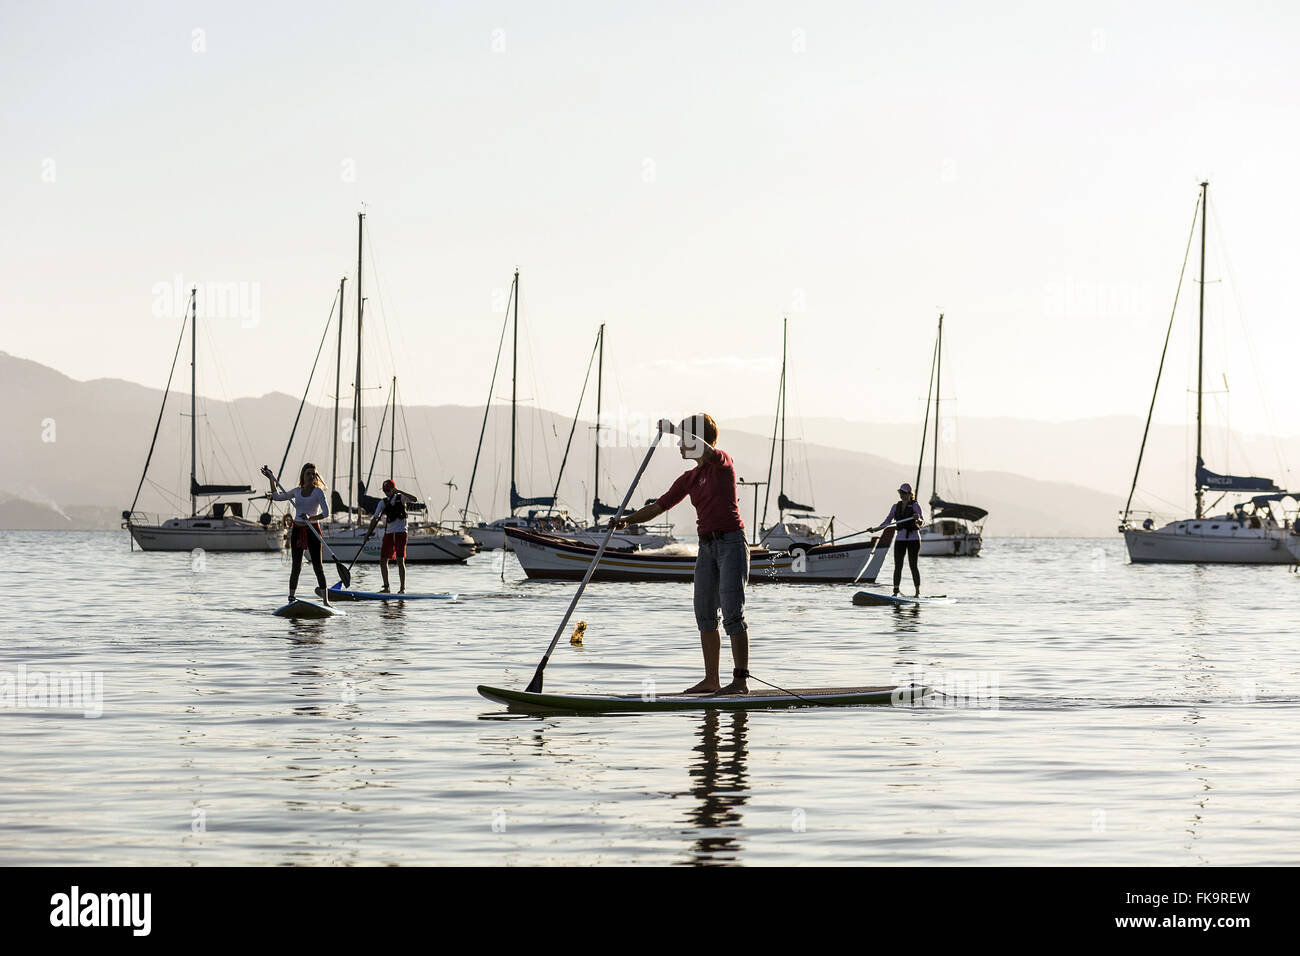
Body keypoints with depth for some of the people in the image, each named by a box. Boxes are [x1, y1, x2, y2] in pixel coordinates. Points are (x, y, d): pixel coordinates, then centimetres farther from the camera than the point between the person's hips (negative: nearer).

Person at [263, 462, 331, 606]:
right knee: (296, 566, 1)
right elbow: (277, 497, 18)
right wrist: (271, 479, 11)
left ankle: (325, 599, -2)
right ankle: (291, 598, 4)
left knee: (318, 566, -5)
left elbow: (326, 512, -11)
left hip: (313, 530, -3)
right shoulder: (297, 491, 10)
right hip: (297, 530, 3)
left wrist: (310, 519, -25)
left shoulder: (318, 492, -2)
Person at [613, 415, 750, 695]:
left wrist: (675, 430, -23)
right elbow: (658, 507, 12)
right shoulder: (689, 479, 14)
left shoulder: (723, 463, -6)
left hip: (731, 541, -8)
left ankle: (741, 680, -10)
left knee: (732, 613, -11)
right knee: (704, 614, 6)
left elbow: (706, 451, -30)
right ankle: (711, 680, 11)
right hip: (707, 546, 8)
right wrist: (627, 520, 0)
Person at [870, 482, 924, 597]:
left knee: (913, 565, -5)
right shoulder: (896, 507, 11)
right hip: (900, 539, 4)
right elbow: (887, 521, 11)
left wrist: (917, 518, -37)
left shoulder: (915, 506, -3)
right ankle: (895, 591, -1)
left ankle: (918, 592, -1)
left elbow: (920, 522, -14)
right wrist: (875, 529, -2)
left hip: (913, 539, -4)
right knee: (897, 566, -1)